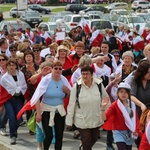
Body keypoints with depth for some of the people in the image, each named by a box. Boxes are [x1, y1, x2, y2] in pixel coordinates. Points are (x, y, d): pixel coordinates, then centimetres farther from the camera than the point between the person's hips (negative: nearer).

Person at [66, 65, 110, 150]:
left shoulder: (99, 85, -8)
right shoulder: (76, 87, -13)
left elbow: (105, 98, 5)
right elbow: (71, 104, -9)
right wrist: (69, 120, -6)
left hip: (96, 119, 3)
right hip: (82, 120, -3)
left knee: (94, 139, 19)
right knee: (86, 142, -2)